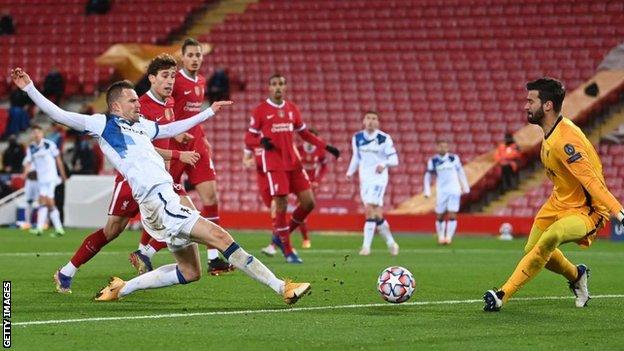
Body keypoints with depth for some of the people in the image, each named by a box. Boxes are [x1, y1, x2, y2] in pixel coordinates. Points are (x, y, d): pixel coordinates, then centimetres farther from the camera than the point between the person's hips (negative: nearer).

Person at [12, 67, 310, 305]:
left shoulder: (140, 125, 22)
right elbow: (59, 115, -1)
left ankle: (122, 288, 20)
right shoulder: (103, 124, 1)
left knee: (190, 272, 14)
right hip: (157, 201, -10)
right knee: (220, 236, -18)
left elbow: (172, 129, 38)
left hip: (167, 198, 10)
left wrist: (209, 112, 42)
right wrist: (29, 88, -9)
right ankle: (282, 287, -22)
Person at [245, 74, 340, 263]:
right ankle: (288, 251, 0)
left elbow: (304, 133, 21)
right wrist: (262, 141, -22)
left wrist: (326, 147, 14)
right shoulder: (260, 110, -2)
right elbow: (249, 139, 0)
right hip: (274, 164, -5)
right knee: (281, 205, -10)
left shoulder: (292, 109, 13)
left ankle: (283, 233, 20)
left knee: (308, 202, 0)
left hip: (293, 162, 5)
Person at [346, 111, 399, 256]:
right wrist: (350, 172, 10)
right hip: (364, 179, 5)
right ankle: (391, 242, 24)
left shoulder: (384, 139, -7)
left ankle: (366, 246, -15)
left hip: (379, 178, -5)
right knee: (377, 214, 8)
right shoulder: (357, 138, 6)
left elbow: (394, 160, -7)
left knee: (370, 210, -16)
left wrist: (384, 164, -25)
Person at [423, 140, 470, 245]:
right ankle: (441, 237, 19)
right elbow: (428, 176, 8)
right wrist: (427, 191, 2)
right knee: (440, 216, 3)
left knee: (452, 215, -9)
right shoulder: (433, 161, 1)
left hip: (454, 190, 0)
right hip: (441, 191, 0)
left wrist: (465, 187, 15)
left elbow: (460, 172, 13)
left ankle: (449, 237, -5)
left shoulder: (454, 158, 2)